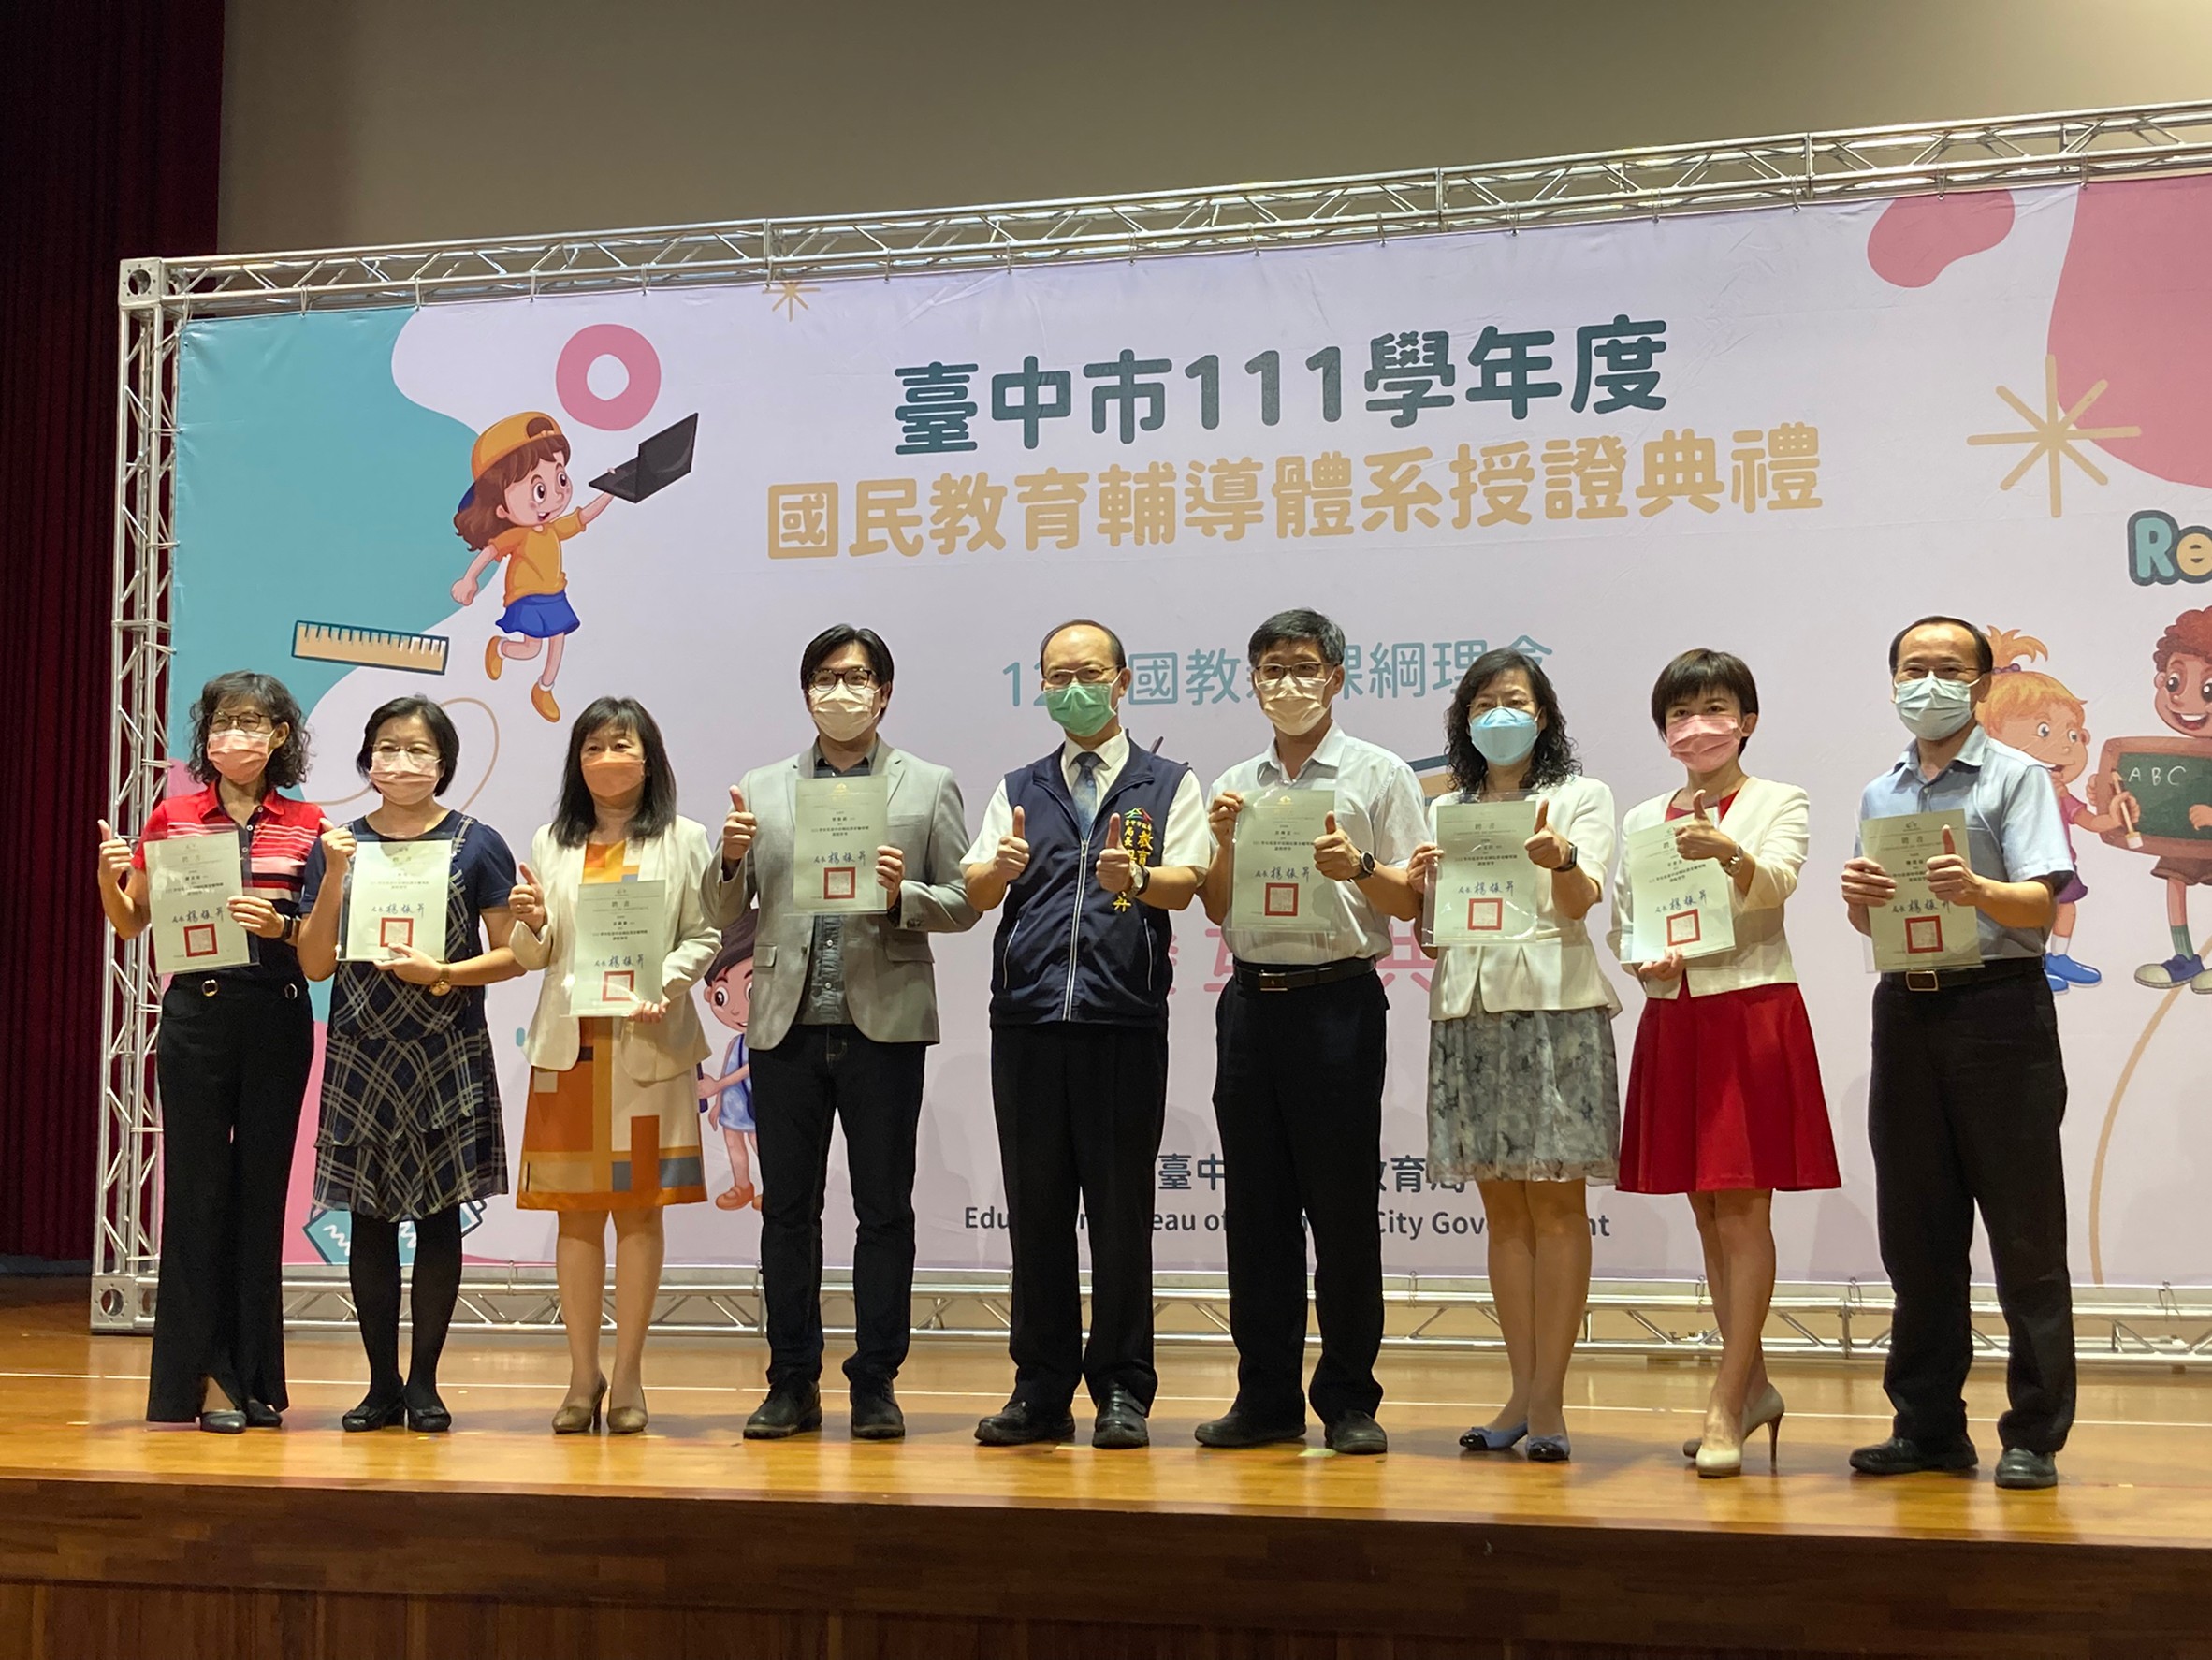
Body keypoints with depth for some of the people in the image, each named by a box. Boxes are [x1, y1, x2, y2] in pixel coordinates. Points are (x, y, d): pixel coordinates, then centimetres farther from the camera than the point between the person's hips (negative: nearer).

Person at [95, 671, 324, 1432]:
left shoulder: (306, 826, 5)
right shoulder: (172, 818, 4)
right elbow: (131, 923, 11)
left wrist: (280, 926, -14)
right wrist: (110, 876, -8)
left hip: (277, 1018, 1)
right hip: (198, 1012, -1)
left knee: (262, 1187, 6)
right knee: (198, 1185, 0)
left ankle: (254, 1374, 15)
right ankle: (204, 1375, 5)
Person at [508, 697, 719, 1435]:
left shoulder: (682, 840, 5)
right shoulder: (551, 844, 12)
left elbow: (703, 936, 1)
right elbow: (531, 957, 11)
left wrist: (663, 985, -16)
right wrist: (530, 925, -10)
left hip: (648, 1047, -2)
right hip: (569, 1043, 2)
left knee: (639, 1207, 1)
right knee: (576, 1210, 3)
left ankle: (628, 1376, 7)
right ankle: (582, 1376, 10)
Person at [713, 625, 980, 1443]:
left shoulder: (929, 787, 6)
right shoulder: (761, 791, 12)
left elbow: (964, 903, 3)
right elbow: (729, 914, 12)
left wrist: (902, 895, -15)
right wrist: (732, 861, -8)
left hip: (883, 1023, -2)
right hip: (786, 1027, 2)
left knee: (884, 1209, 2)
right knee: (787, 1209, 6)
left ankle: (876, 1383, 10)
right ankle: (793, 1383, 14)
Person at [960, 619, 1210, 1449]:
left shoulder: (1167, 785, 9)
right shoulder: (1018, 790, 17)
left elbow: (1187, 881, -5)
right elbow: (972, 890, 6)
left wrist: (1135, 878, -28)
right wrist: (999, 868, -17)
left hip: (1125, 1017, -3)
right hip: (1026, 1015, 3)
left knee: (1121, 1208, -1)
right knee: (1035, 1208, 5)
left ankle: (1121, 1392, 6)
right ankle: (1041, 1390, 12)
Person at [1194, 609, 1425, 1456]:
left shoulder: (1379, 775, 2)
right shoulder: (1236, 785, 14)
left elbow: (1414, 901, 0)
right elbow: (1216, 908, 16)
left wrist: (1358, 867, -18)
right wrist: (1225, 843, -2)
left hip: (1338, 998, -4)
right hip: (1251, 999, 4)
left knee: (1342, 1204, -2)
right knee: (1255, 1204, 6)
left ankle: (1349, 1400, 6)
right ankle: (1267, 1397, 12)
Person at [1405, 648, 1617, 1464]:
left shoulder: (1581, 796, 8)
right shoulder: (1445, 814, 18)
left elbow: (1581, 900, -7)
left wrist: (1560, 859, -29)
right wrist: (1414, 888, -5)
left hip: (1553, 1004, -4)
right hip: (1467, 1007, 4)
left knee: (1556, 1201, -5)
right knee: (1502, 1206, 5)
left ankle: (1549, 1401, -4)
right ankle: (1521, 1393, 9)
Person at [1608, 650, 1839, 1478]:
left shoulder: (1779, 804, 0)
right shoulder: (1642, 819, 12)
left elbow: (1777, 883, -20)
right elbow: (1621, 924, 13)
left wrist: (1727, 850, -40)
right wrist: (1646, 964, -9)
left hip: (1753, 1015, -5)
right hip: (1673, 1021, 5)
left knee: (1743, 1215, -5)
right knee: (1708, 1216, 10)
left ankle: (1726, 1409, -2)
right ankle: (1752, 1387, 23)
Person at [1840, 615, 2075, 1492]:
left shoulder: (2016, 778, -1)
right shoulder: (1880, 795, 15)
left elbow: (2040, 903, -12)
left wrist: (1974, 889, -32)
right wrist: (1857, 899, -6)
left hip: (1998, 1003, -5)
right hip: (1906, 1009, 5)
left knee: (2023, 1231, -3)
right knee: (1915, 1232, 7)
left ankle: (2034, 1437, 2)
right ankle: (1929, 1427, 16)